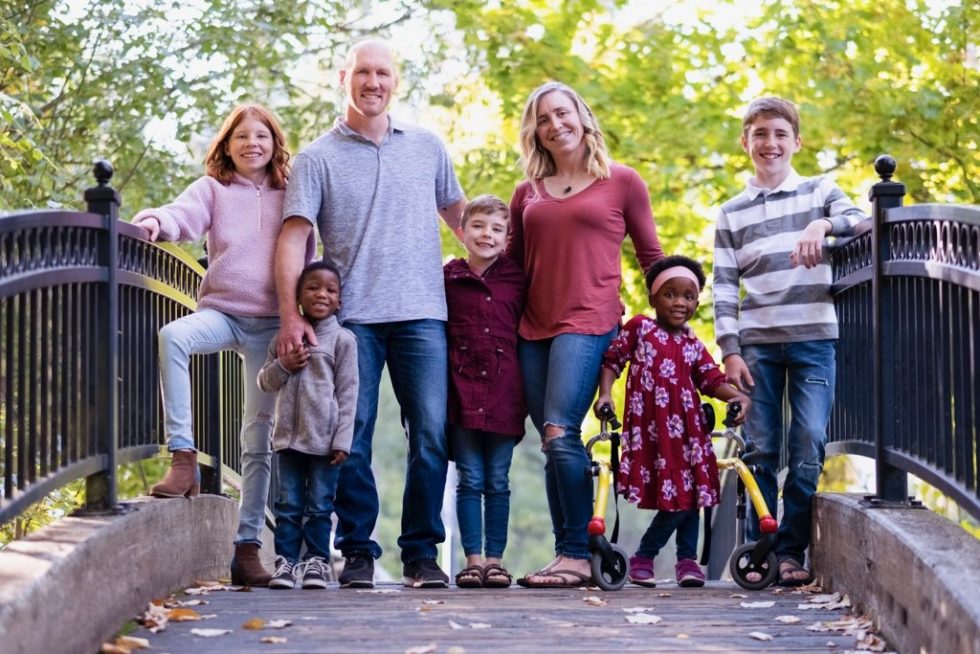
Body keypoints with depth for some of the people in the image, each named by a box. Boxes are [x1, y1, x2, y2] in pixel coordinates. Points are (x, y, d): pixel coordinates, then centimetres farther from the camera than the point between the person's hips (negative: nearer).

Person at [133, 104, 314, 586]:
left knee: (259, 438, 2)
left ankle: (247, 546, 9)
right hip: (222, 312, -1)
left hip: (272, 324, 1)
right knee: (173, 336, -36)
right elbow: (185, 215, -13)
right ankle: (183, 456, -31)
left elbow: (307, 265, 12)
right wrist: (156, 222, -36)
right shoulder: (212, 189, 7)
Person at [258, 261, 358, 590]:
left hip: (325, 440, -3)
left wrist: (342, 440, -9)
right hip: (290, 437, 3)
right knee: (288, 505, 5)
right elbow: (265, 382, 16)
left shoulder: (342, 340, -1)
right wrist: (282, 366, -6)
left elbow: (348, 393, -3)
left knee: (319, 506, 3)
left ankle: (316, 562, 9)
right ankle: (285, 561, 9)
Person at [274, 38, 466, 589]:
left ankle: (422, 552, 6)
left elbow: (457, 211, 24)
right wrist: (290, 315, -9)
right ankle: (358, 551, 9)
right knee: (352, 438, -2)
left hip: (421, 315, 1)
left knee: (431, 435, -4)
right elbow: (293, 238, 0)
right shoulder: (319, 158, 6)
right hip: (352, 318, -1)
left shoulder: (428, 147, 14)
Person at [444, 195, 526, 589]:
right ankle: (473, 559, 7)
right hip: (462, 390, -1)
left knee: (498, 481, 5)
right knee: (470, 480, 2)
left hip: (504, 393, 1)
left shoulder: (517, 279, 7)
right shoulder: (447, 278, 4)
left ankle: (495, 559, 11)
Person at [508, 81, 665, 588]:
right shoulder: (527, 193, 16)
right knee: (554, 446, 3)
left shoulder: (622, 182, 6)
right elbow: (512, 265, 22)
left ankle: (578, 554, -15)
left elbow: (651, 255, 10)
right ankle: (568, 556, 7)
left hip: (589, 322, -5)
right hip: (534, 328, 5)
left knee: (560, 435, -19)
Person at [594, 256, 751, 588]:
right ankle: (643, 557, 8)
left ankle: (687, 558, 14)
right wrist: (604, 394, -8)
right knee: (673, 498, -8)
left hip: (685, 429, 4)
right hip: (649, 429, -4)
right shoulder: (639, 328, 4)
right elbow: (612, 359, 6)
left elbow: (712, 381, 9)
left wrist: (739, 397, -9)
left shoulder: (693, 345, 14)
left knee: (690, 492, 2)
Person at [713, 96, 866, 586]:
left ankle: (791, 551, 2)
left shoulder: (820, 191, 10)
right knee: (759, 451, 0)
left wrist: (825, 224, -27)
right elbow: (723, 287, 8)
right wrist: (730, 350, -2)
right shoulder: (732, 214, 13)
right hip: (757, 343, 1)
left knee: (809, 449, -6)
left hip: (814, 341, -1)